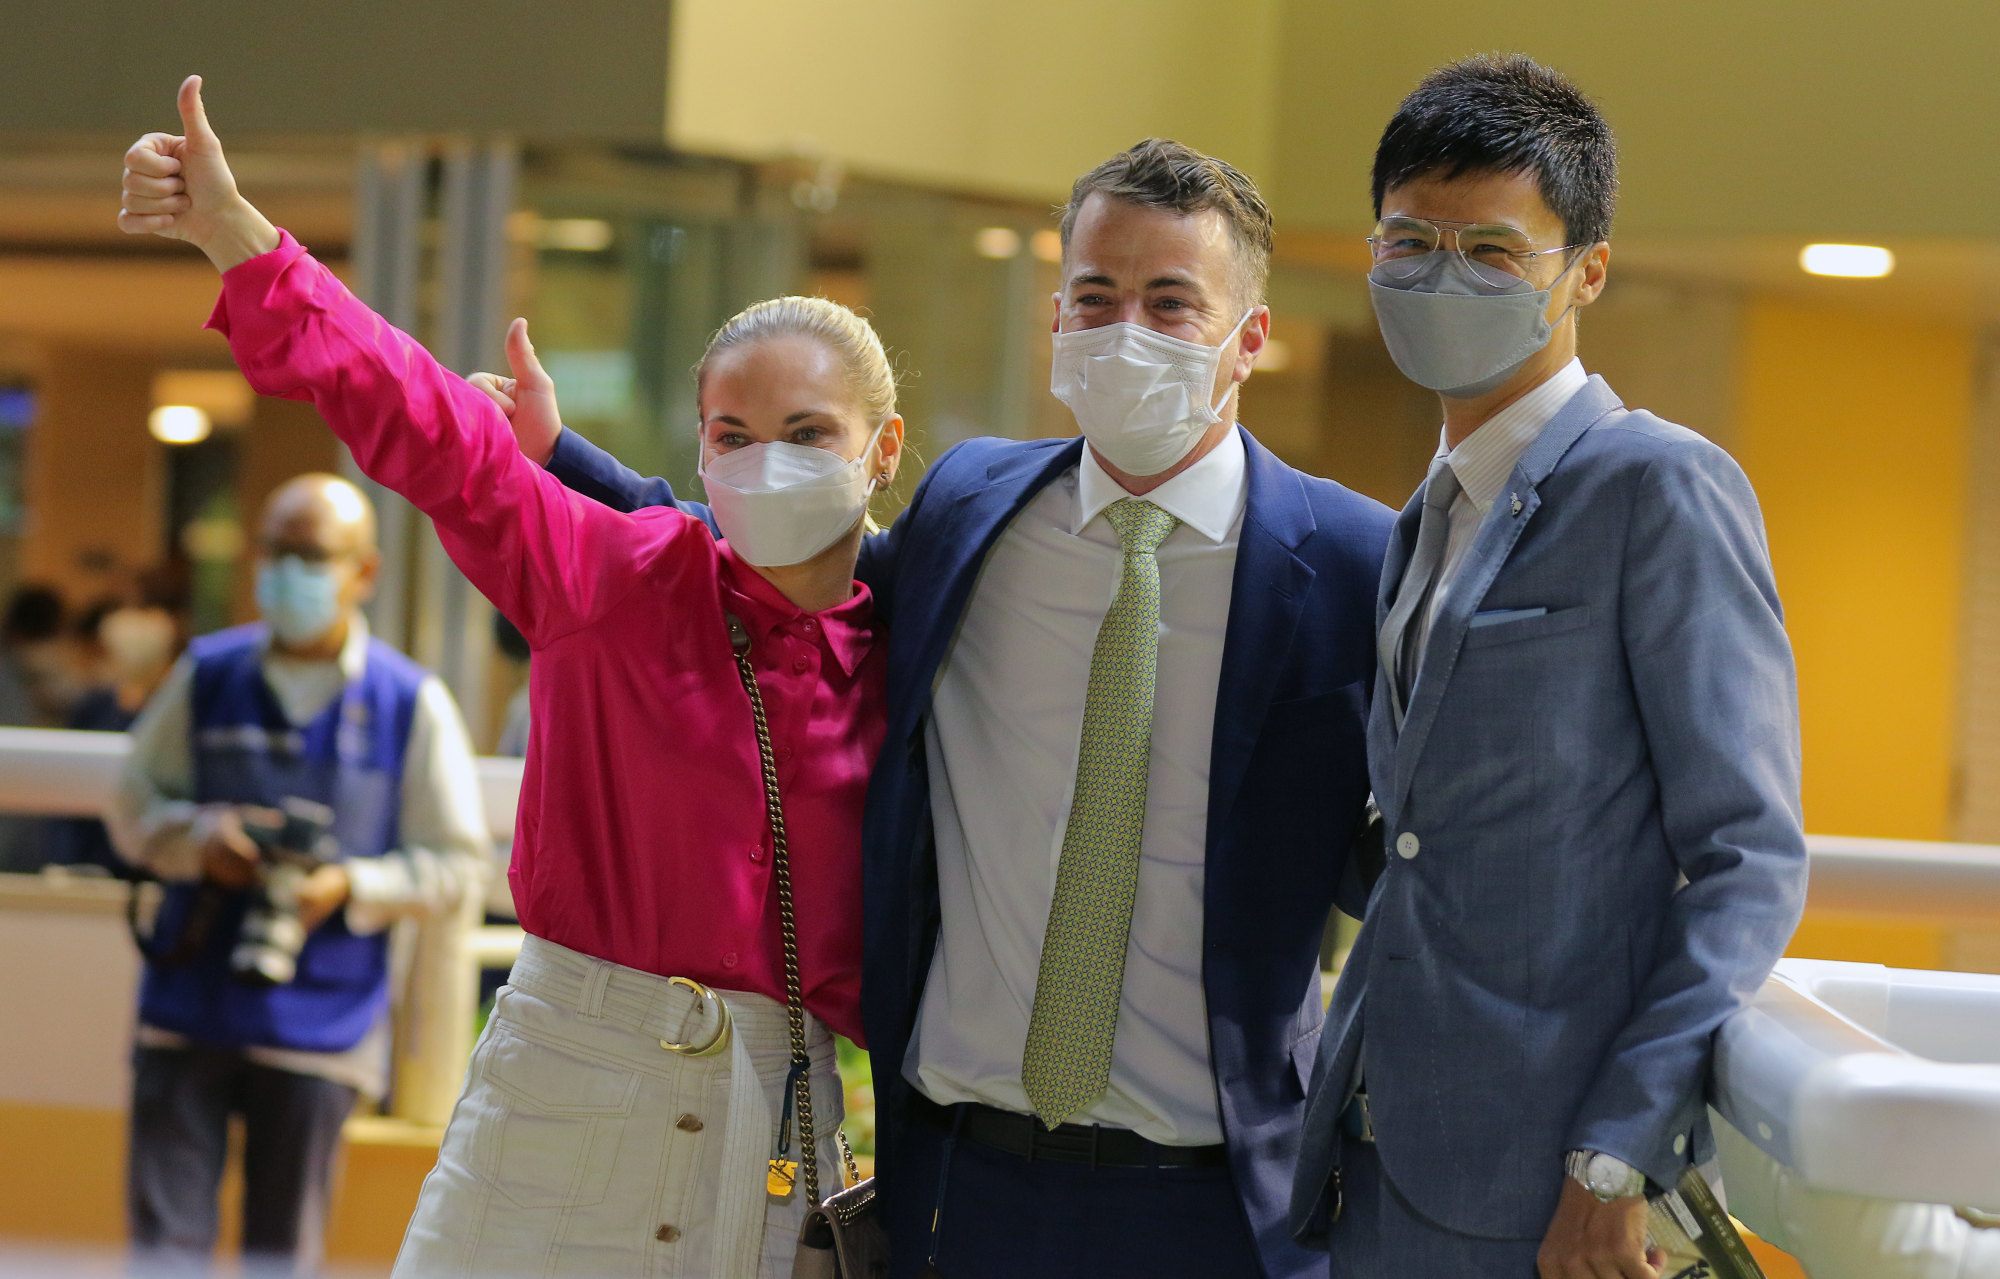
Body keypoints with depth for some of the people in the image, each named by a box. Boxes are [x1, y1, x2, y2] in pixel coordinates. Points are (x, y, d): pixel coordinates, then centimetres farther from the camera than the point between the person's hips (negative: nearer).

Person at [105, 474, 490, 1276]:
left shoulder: (413, 705, 1)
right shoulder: (206, 676, 7)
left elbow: (457, 865, 2)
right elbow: (133, 802, 13)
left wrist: (351, 888, -14)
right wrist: (198, 836, -8)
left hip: (316, 1028, -1)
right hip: (185, 1013, 2)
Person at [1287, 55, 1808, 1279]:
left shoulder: (1661, 487, -7)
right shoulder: (1427, 525, 18)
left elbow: (1751, 860, -12)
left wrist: (1615, 1164, -18)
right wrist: (1340, 1150, 9)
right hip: (1379, 1177, 7)